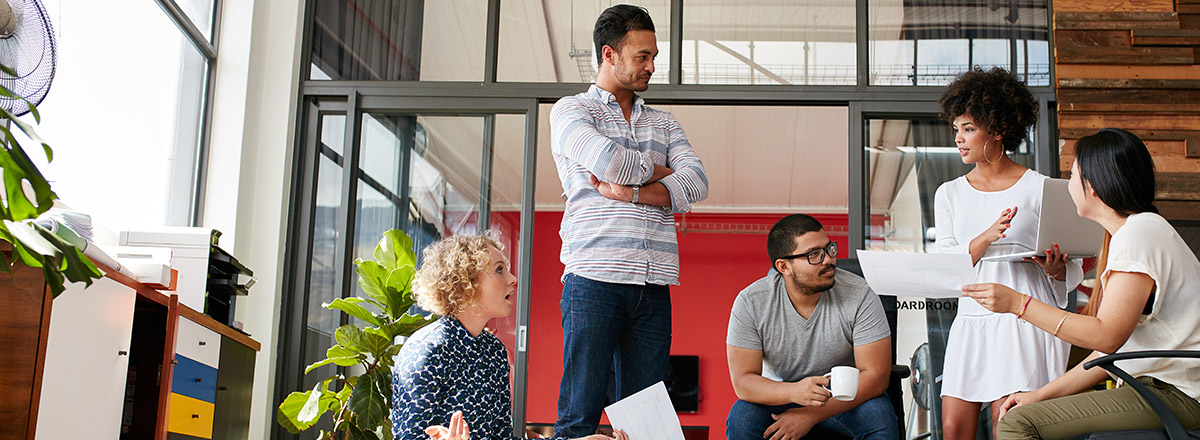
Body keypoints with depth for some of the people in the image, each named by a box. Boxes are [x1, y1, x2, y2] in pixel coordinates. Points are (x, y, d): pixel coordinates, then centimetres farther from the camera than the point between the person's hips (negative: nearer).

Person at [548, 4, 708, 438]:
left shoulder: (664, 123, 23)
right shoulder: (571, 110, 10)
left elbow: (696, 183, 6)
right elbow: (607, 161, -11)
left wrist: (630, 192, -7)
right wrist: (661, 172, 6)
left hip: (654, 286, 4)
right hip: (595, 276, -4)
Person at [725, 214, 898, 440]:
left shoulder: (859, 296, -16)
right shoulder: (751, 302, -15)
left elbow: (876, 375, -18)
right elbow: (743, 381, -17)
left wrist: (811, 415, -26)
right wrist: (794, 392, -39)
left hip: (845, 399, 0)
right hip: (781, 397, 1)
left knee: (878, 417, -32)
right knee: (741, 417, -29)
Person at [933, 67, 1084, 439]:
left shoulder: (1040, 189, 2)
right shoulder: (950, 193, 14)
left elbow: (1074, 271, 4)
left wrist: (1055, 269, -19)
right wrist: (986, 237, -14)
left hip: (1026, 321, -4)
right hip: (970, 322, 4)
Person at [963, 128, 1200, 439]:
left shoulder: (1140, 233, -12)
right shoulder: (1130, 232, 21)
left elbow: (1107, 336, -21)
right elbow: (1113, 349, 17)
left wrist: (1018, 304, -16)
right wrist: (1042, 395, 11)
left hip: (1172, 396, -10)